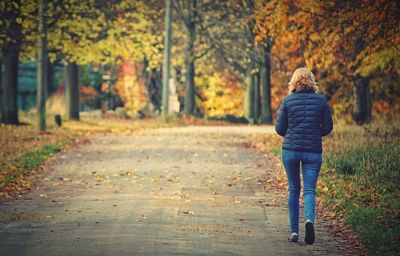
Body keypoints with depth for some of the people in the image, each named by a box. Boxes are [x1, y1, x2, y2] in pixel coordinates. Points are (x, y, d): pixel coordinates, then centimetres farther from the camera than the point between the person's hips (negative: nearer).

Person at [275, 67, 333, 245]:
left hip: (290, 150, 0)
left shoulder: (288, 100, -2)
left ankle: (294, 231, 12)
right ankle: (310, 219, -28)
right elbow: (328, 128, 3)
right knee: (309, 190, 1)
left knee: (294, 189, 13)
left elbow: (279, 128, 1)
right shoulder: (321, 100, 0)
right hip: (313, 151, 0)